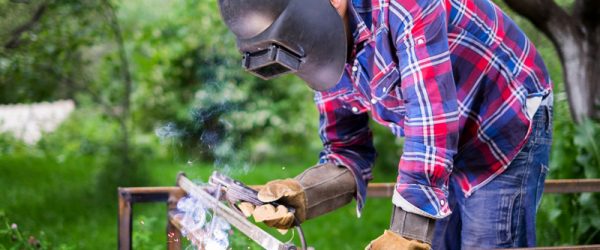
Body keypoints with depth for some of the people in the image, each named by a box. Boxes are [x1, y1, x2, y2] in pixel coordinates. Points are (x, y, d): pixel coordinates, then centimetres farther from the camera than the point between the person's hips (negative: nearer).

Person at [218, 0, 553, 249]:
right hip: (447, 155, 7)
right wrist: (300, 195, -22)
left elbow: (432, 120, -35)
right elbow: (347, 151, -1)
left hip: (508, 131, -7)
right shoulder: (323, 51, -5)